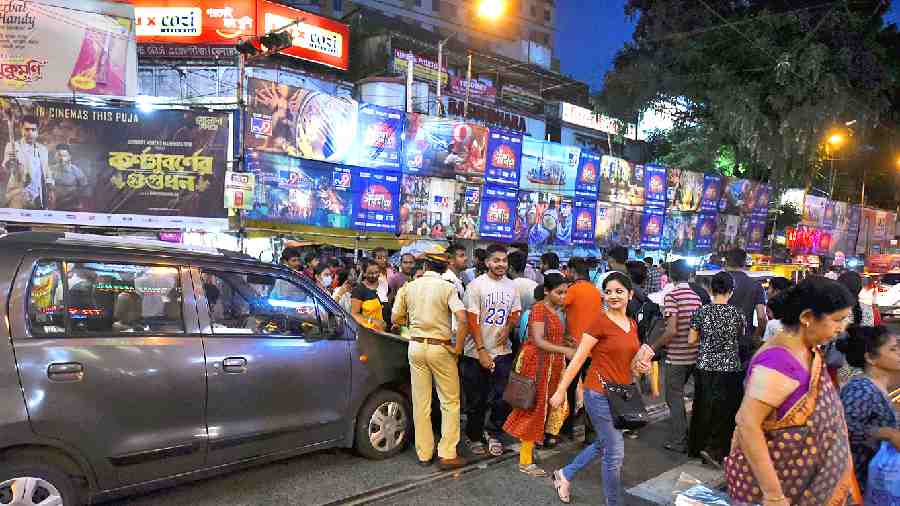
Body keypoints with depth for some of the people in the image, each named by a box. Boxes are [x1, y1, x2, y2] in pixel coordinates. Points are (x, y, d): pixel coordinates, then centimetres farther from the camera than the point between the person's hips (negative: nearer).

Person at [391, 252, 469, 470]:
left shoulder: (408, 287, 2)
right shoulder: (447, 288, -9)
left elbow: (395, 319, 8)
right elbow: (462, 319, -20)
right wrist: (457, 348, -11)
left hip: (416, 346, 4)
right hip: (440, 347, -4)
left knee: (421, 403, 11)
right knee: (450, 401, 8)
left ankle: (424, 453, 19)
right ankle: (447, 454, 7)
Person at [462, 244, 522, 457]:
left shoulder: (511, 286, 7)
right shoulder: (476, 285, -9)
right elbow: (472, 320, -12)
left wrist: (509, 326, -6)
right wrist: (481, 351, -17)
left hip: (502, 351, 4)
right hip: (477, 353, -3)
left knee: (501, 399, 5)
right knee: (476, 401, 8)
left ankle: (494, 435, 25)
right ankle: (475, 437, 26)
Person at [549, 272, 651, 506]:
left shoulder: (632, 324, 7)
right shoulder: (600, 322, -14)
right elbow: (578, 358, -14)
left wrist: (640, 367, -2)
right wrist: (561, 391, -14)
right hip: (599, 393, -8)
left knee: (602, 444, 21)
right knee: (615, 453, 1)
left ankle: (565, 474, 40)